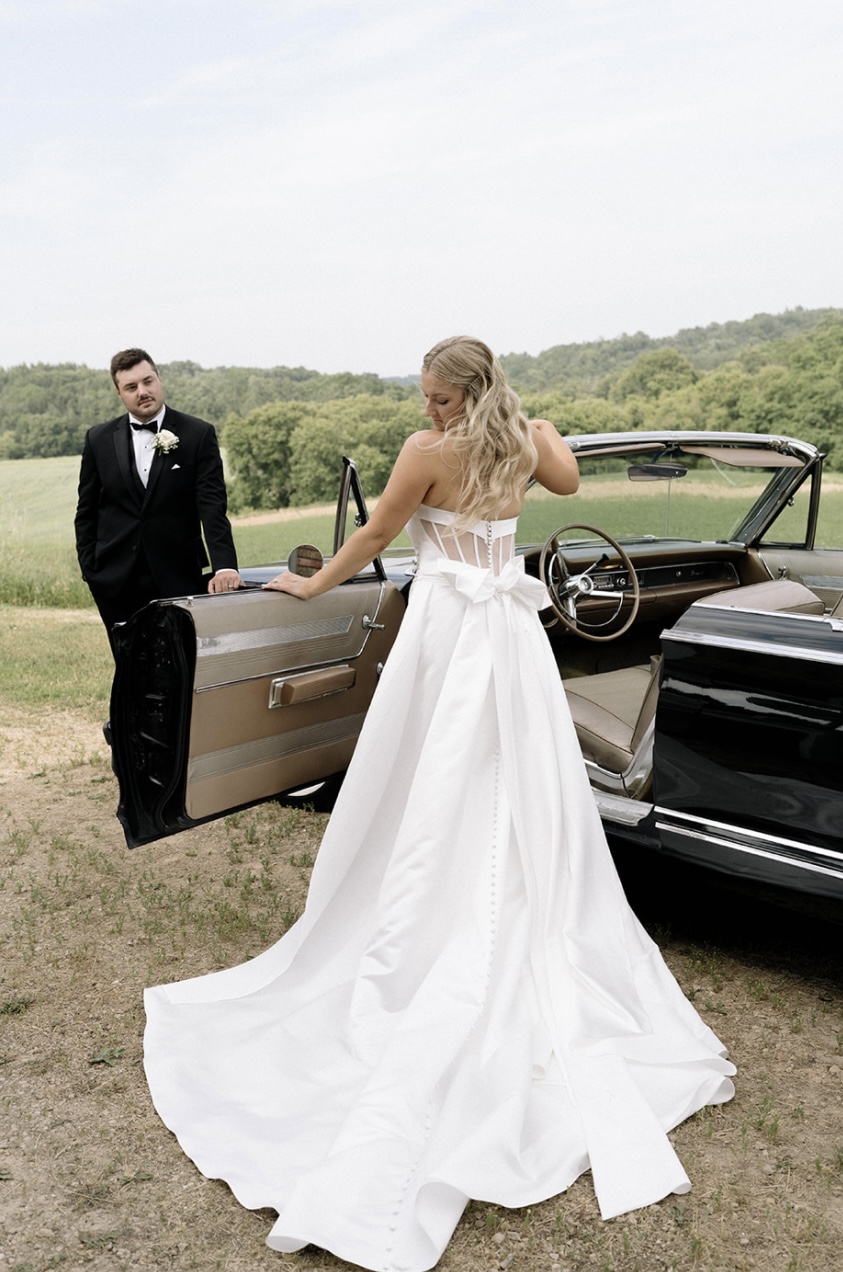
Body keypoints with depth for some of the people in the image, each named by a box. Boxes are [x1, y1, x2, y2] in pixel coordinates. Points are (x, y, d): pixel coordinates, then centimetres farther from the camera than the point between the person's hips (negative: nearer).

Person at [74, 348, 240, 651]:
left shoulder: (198, 435, -1)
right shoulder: (99, 440, 6)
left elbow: (212, 504, -9)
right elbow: (86, 511, 12)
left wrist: (224, 564, -20)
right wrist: (89, 569, 4)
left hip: (178, 580, -2)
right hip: (116, 581, 2)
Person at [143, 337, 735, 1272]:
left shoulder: (429, 451, -11)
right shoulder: (522, 444, 6)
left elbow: (375, 535, -3)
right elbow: (566, 479, 27)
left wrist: (311, 585, 11)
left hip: (449, 627, -6)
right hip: (512, 631, 6)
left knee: (436, 800, 2)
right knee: (523, 792, 10)